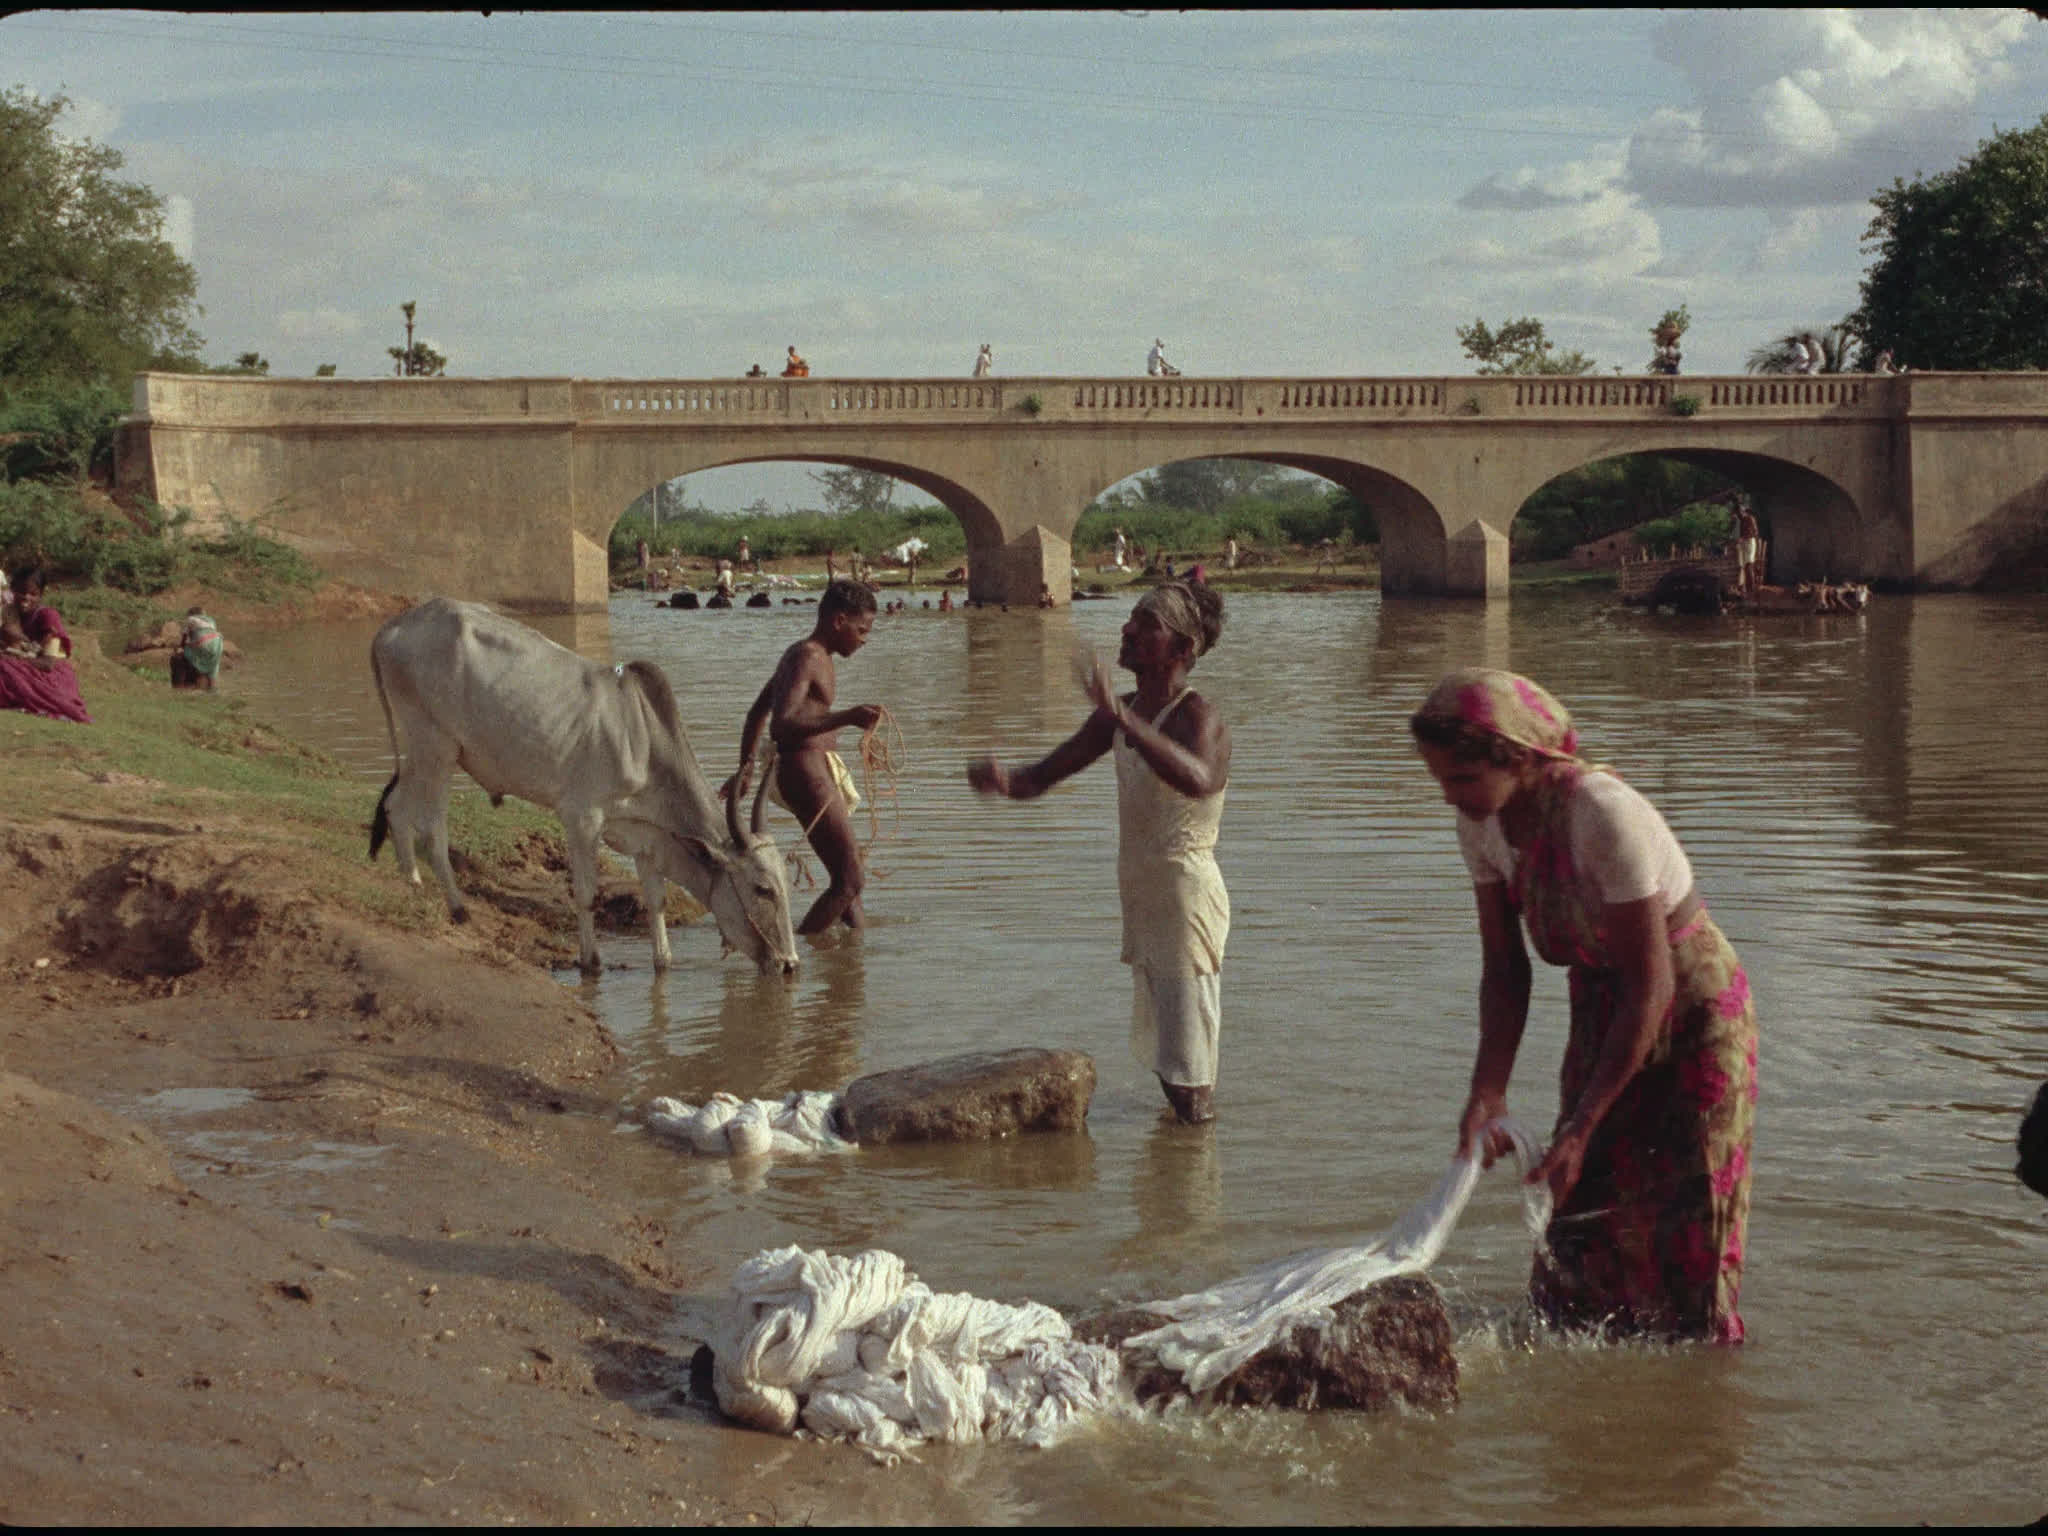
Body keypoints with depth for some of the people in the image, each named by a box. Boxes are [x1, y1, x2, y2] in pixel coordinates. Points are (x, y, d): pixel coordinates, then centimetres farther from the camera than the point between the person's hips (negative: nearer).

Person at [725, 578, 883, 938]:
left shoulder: (802, 654, 18)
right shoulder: (807, 658, -14)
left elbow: (757, 712, 29)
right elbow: (783, 724, -29)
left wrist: (746, 767, 38)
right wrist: (846, 718, -38)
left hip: (816, 770, 11)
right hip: (805, 771, -11)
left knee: (848, 877, 21)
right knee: (849, 881, -14)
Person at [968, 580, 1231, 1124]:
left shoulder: (1197, 717, -17)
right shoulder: (1121, 715, 9)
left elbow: (1198, 779, -42)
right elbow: (1042, 776, 11)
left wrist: (1125, 720, -53)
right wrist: (1004, 779, -14)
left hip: (1186, 894, -9)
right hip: (1142, 898, 9)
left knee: (1189, 1083, -6)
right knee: (1160, 1053, 22)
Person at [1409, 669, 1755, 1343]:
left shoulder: (1605, 815, -33)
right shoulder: (1482, 821, -11)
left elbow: (1651, 987, -29)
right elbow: (1503, 969, -3)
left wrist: (1581, 1129, -28)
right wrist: (1487, 1093, -16)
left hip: (1693, 1015, -7)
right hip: (1602, 1014, 7)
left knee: (1683, 1227, -2)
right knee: (1582, 1209, 8)